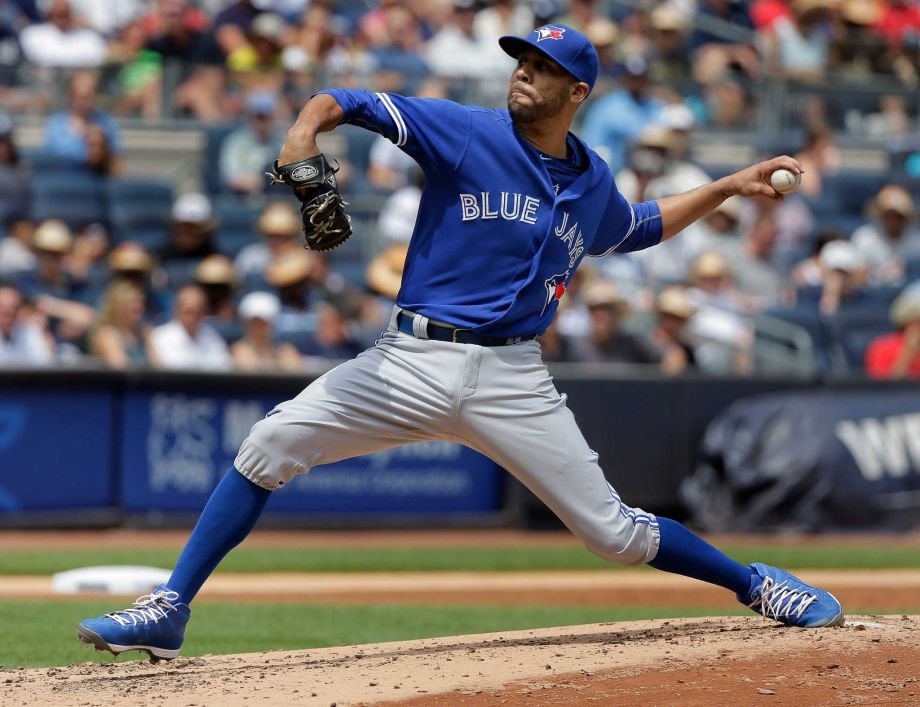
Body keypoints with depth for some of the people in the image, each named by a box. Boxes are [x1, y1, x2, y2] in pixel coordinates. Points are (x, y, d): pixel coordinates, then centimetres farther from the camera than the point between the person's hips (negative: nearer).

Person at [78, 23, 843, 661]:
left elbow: (638, 227, 35)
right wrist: (308, 125, -31)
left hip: (513, 381, 2)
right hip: (413, 364, -1)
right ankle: (169, 610, -11)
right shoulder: (465, 132, -2)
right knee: (271, 445, -16)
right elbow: (351, 103, -9)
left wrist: (725, 189, 28)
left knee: (613, 532, -1)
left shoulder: (593, 181, 11)